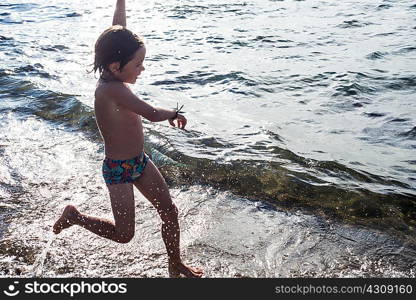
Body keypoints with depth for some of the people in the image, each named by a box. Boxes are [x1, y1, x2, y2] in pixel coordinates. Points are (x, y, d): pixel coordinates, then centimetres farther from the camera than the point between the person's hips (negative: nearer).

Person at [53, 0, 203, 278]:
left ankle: (176, 266, 31)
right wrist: (175, 114, -15)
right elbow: (153, 114, -35)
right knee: (124, 234, 5)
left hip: (139, 161, 9)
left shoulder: (111, 77, -3)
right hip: (118, 170, -9)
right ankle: (74, 215, 27)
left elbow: (118, 30, 5)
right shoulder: (114, 89, -28)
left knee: (170, 212, 12)